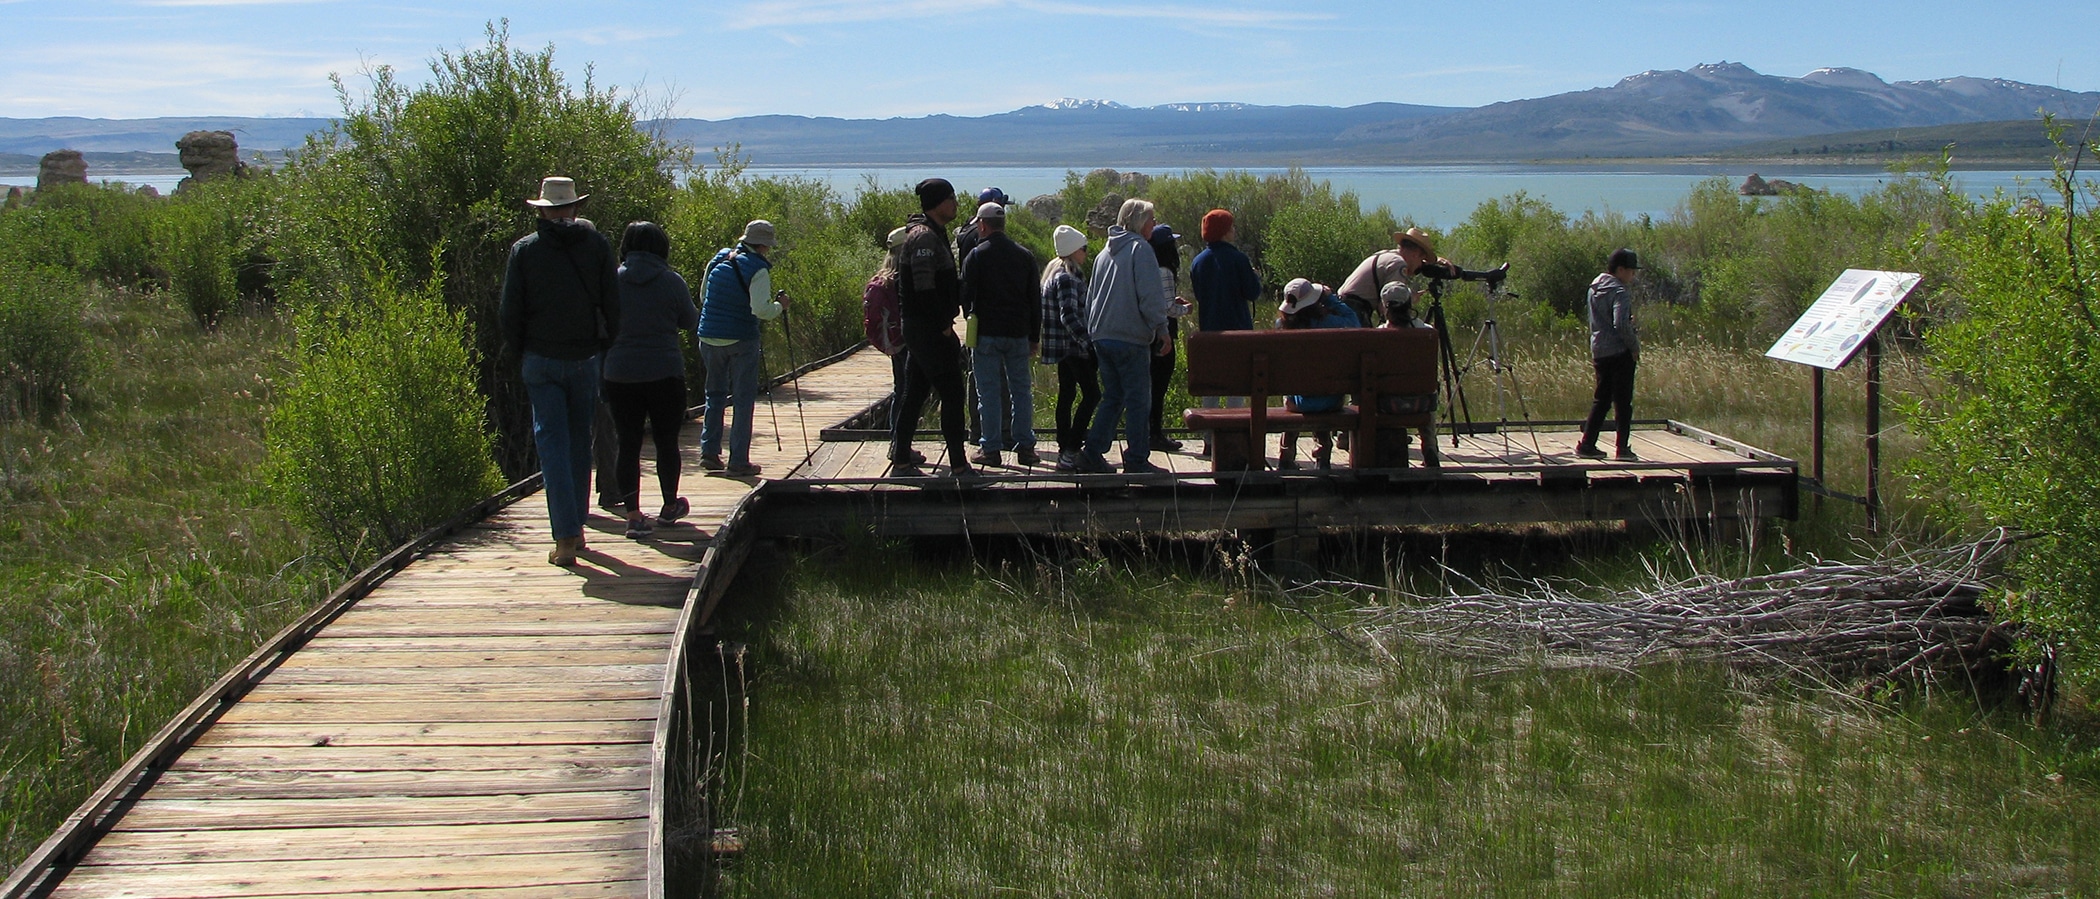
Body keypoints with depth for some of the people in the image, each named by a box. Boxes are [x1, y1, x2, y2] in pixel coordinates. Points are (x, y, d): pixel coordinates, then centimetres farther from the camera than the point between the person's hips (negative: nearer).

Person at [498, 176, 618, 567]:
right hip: (585, 358, 1)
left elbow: (509, 311, -2)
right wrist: (607, 344, 9)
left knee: (552, 443, 0)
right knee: (579, 441, 15)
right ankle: (576, 525, 23)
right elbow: (612, 302, -3)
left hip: (540, 360, -1)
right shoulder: (596, 244, -2)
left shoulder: (524, 250, -4)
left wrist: (520, 351, 11)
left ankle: (566, 537, -8)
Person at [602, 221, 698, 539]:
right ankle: (670, 506, 28)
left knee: (628, 445, 3)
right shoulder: (672, 282, -5)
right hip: (665, 372, -1)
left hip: (620, 374, 1)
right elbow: (690, 322, 6)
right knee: (666, 442, 13)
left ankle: (633, 516, -5)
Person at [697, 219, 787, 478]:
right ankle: (738, 461, 1)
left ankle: (709, 452, 14)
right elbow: (761, 310, -22)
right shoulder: (757, 269, -12)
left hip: (709, 338, 5)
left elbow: (703, 297, 18)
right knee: (743, 401, 2)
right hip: (740, 340, -5)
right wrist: (780, 306, -4)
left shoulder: (718, 260, 7)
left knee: (715, 395, 18)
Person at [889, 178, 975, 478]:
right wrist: (943, 325, -18)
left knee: (915, 394, 13)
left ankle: (901, 460, 19)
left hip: (918, 329, 10)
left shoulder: (933, 233, 17)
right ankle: (959, 467, -8)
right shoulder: (924, 236, -16)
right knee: (952, 393, -8)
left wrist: (944, 321, 14)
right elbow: (924, 286, -21)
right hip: (930, 329, -10)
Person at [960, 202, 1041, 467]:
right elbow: (1035, 299, 10)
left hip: (987, 333, -4)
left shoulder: (977, 256, -6)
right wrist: (1035, 336, 15)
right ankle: (1025, 446, 8)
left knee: (989, 391, 1)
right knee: (1021, 390, 9)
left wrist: (972, 317, 15)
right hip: (1019, 334, 4)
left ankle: (991, 448, 1)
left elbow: (966, 296, -6)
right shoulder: (1024, 255, 7)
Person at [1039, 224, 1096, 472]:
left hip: (1063, 347, 11)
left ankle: (1065, 451, 15)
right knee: (1091, 394, -11)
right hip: (1073, 346, -11)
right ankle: (1070, 451, -15)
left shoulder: (1057, 272, 15)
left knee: (1066, 394, 12)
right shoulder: (1066, 278, -17)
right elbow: (1069, 315, -25)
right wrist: (1087, 343, -26)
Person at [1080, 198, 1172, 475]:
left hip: (1102, 336, 8)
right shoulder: (1140, 249, -8)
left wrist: (1092, 332, 25)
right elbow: (1150, 296, -16)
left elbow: (1091, 296, 21)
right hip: (1131, 338, -8)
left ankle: (1092, 454, 10)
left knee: (1112, 398, 15)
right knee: (1138, 401, -2)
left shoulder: (1106, 252, 17)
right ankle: (1137, 461, -1)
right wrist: (1161, 329, -10)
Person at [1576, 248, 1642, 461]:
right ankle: (1623, 449, -1)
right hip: (1619, 352, -8)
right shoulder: (1619, 293, -15)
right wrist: (1634, 345, -14)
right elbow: (1621, 324, -26)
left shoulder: (1594, 289, 12)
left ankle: (1587, 445, 12)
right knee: (1623, 401, -2)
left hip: (1599, 352, 8)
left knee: (1601, 399, 14)